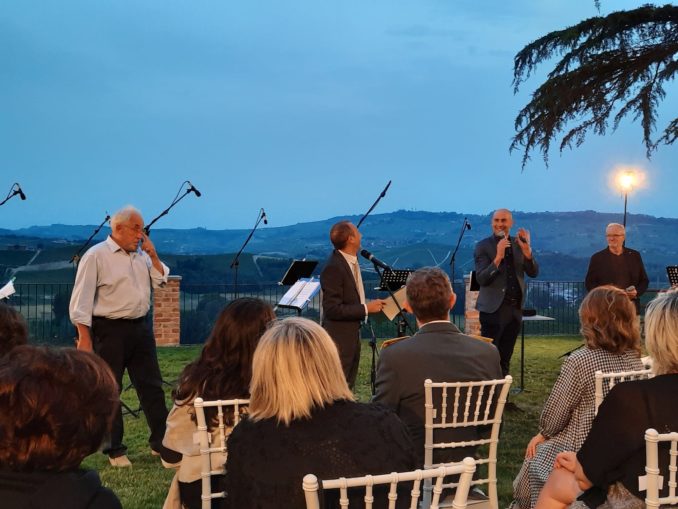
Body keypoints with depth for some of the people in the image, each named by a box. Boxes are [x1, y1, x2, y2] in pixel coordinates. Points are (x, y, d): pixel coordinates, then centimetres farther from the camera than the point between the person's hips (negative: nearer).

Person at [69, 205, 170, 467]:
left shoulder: (141, 255, 11)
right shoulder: (96, 256, -9)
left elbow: (160, 281, 11)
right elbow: (82, 300, -13)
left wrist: (152, 254, 0)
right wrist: (84, 337, -17)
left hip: (140, 327, 6)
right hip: (110, 330, -6)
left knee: (152, 386, 9)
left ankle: (160, 442, 19)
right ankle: (115, 450, 12)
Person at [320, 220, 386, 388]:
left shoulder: (352, 260, 7)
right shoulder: (333, 268, -23)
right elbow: (333, 309, -25)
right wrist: (366, 308, -22)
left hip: (353, 335, 10)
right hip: (339, 339, -10)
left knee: (348, 386, 17)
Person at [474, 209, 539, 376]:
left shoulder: (519, 243, 8)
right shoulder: (483, 246, -5)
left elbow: (534, 273, 1)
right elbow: (481, 279, -15)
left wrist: (527, 251, -16)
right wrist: (498, 257, -27)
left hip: (515, 307, 5)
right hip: (494, 309, -5)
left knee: (505, 358, 13)